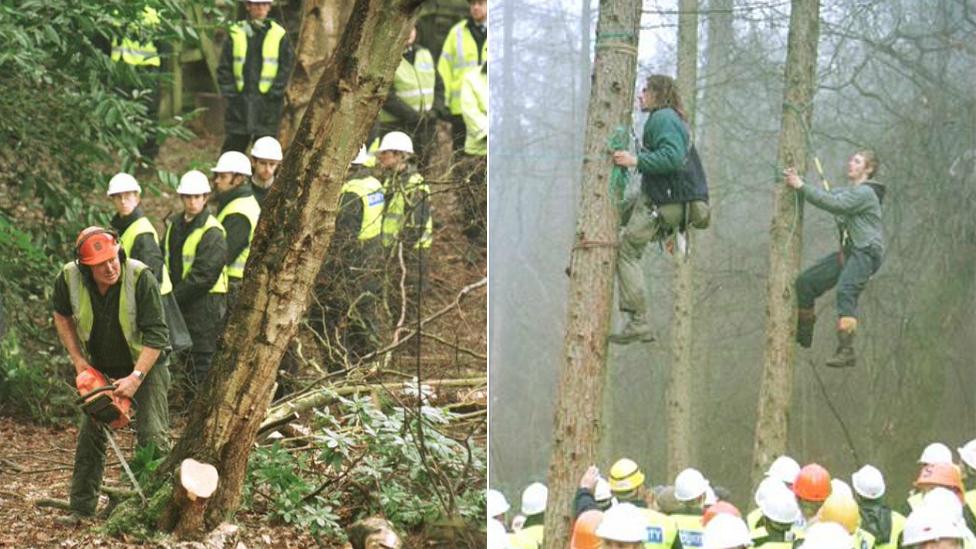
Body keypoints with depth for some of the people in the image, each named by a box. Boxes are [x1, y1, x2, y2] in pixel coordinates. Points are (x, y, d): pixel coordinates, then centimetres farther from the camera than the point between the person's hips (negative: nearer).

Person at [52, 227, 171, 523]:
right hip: (102, 367, 4)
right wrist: (78, 359, -3)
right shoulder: (68, 279, -19)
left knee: (152, 436, -11)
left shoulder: (141, 278, -30)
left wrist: (136, 378, -33)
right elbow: (62, 315, 4)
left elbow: (156, 334, -28)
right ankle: (81, 507, 14)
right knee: (90, 433, 5)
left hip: (146, 364, -4)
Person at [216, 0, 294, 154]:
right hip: (240, 102, 1)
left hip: (267, 103, -1)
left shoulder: (279, 35, 2)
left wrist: (273, 94, -8)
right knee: (233, 145, 4)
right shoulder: (236, 33, 6)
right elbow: (224, 68, 6)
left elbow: (286, 67, 0)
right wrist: (230, 93, -4)